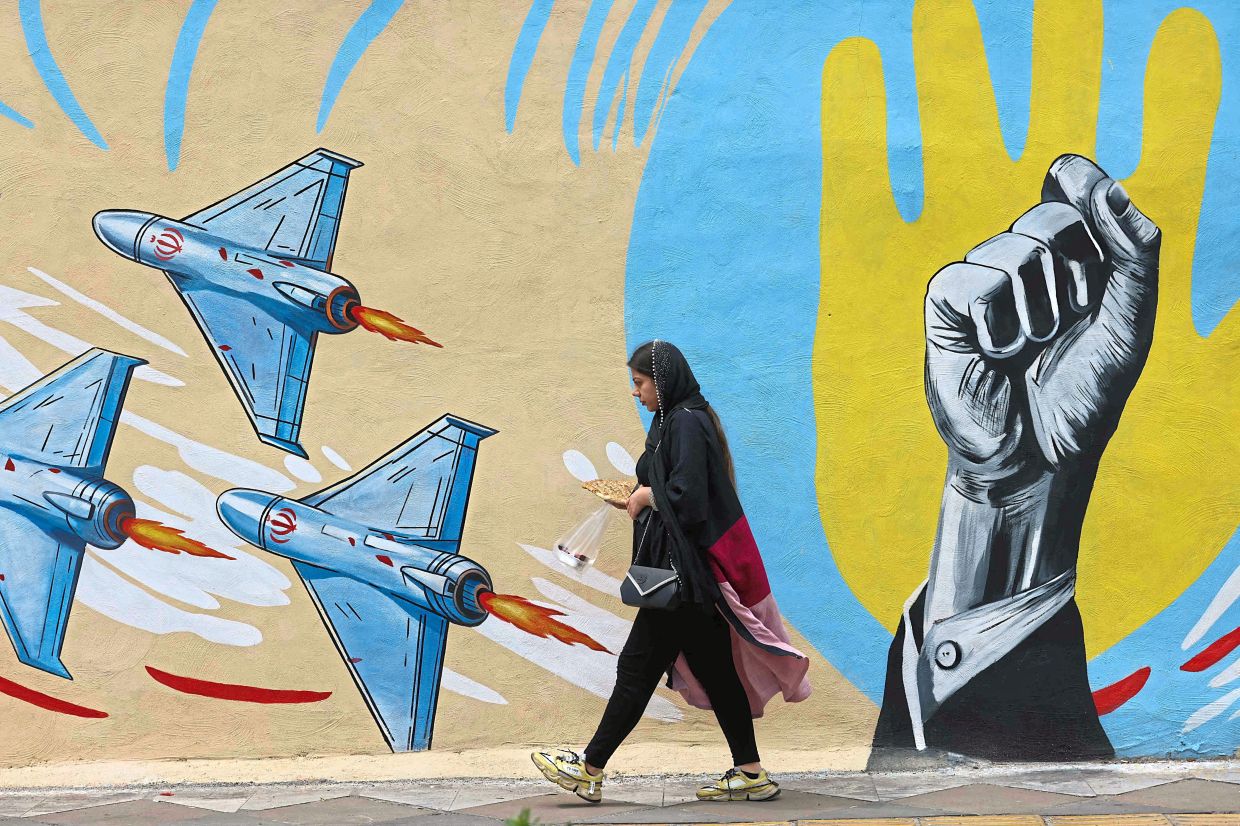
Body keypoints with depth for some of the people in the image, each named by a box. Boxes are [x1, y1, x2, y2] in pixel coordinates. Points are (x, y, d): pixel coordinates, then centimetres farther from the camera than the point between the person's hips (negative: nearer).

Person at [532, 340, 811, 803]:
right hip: (691, 569, 10)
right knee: (714, 669, 10)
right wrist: (638, 502, 9)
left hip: (683, 568, -10)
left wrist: (647, 495, -8)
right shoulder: (679, 421, 16)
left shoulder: (686, 424, -15)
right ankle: (751, 774, 12)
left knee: (638, 666, -4)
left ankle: (589, 770, 2)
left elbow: (686, 495, -25)